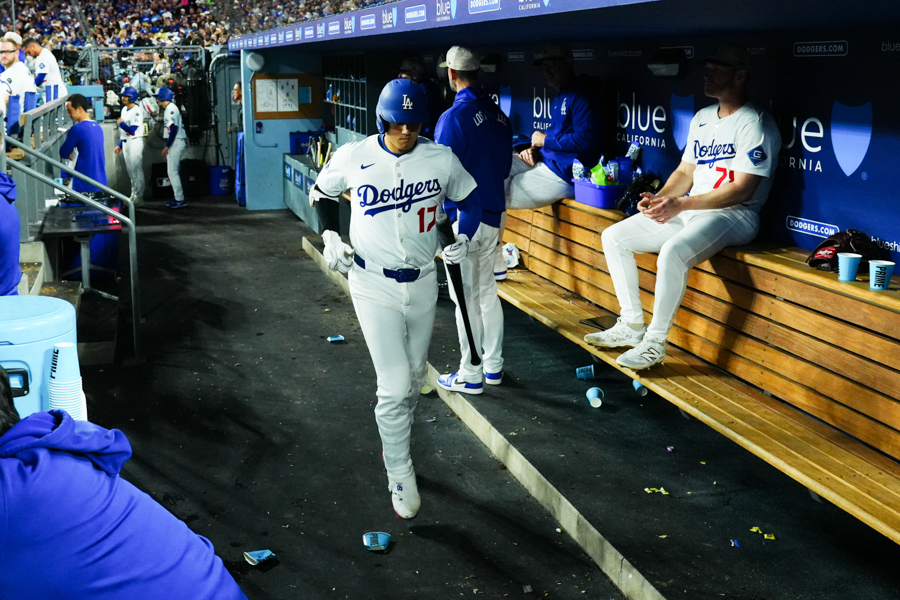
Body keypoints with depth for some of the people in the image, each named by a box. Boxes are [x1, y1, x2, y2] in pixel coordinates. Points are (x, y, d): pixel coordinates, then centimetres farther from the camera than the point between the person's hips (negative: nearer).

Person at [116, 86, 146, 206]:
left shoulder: (137, 111, -13)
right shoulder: (124, 110, 14)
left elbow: (132, 130, -21)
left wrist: (121, 123, -9)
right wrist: (119, 145, 17)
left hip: (135, 142, -9)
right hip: (125, 143, 9)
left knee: (136, 170, -6)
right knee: (130, 170, 13)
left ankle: (138, 197, -3)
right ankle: (133, 195, 22)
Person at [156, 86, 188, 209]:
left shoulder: (171, 108, -13)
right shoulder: (168, 108, 17)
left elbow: (174, 128, -21)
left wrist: (167, 146, -20)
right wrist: (168, 146, 17)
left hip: (176, 142, -10)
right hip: (174, 143, 10)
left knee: (172, 171, -10)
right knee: (174, 171, 12)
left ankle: (180, 200, -9)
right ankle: (178, 198, 16)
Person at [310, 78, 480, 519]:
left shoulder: (442, 159, -6)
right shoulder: (353, 158, -9)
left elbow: (470, 203, 12)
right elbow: (321, 195, 10)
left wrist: (463, 239, -3)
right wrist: (330, 239, -2)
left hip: (423, 283, 3)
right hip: (373, 284, -3)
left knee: (413, 379, 16)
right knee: (394, 383, -9)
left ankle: (394, 443, 42)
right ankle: (401, 477, 8)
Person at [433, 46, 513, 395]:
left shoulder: (454, 117, -18)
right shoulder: (498, 114, 5)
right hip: (494, 214, 8)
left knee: (466, 296, 1)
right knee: (487, 290, 17)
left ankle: (470, 375, 8)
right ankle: (493, 366, 25)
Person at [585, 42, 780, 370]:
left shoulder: (755, 123, -11)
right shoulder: (702, 118, 16)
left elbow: (741, 189, -19)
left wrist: (680, 204, -24)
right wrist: (659, 197, -4)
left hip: (734, 214, -9)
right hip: (686, 210, 9)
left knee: (672, 252, -37)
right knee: (614, 237, 1)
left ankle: (655, 341, -21)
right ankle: (631, 324, 7)